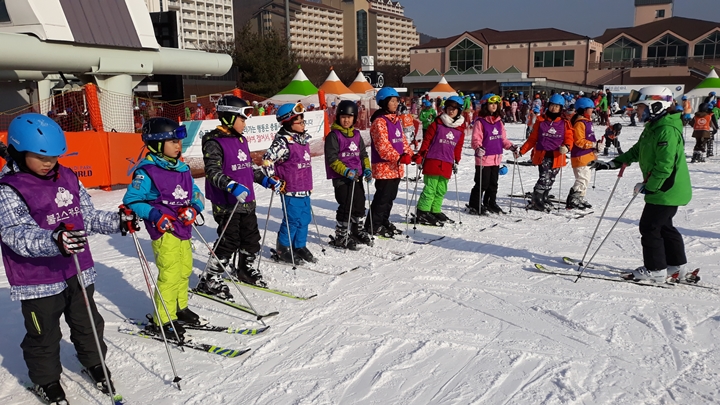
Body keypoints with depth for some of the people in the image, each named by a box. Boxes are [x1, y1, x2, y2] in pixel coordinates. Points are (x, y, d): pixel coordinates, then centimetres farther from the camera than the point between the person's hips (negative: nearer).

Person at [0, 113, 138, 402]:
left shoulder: (68, 178, 4)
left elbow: (88, 215, 12)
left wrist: (118, 222, -5)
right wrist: (55, 240, -46)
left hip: (78, 270, 5)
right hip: (39, 280, -5)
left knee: (88, 323, 20)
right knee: (44, 334, 12)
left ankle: (94, 362, 43)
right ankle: (46, 379, 35)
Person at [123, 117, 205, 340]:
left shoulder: (182, 168, 8)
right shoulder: (147, 172, -13)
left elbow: (196, 194, 13)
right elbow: (130, 200, -12)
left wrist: (194, 209, -8)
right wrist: (153, 215, -22)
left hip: (183, 229, 8)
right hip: (164, 230, -8)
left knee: (184, 270, 18)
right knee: (170, 275, -7)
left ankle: (179, 308, 37)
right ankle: (163, 321, 6)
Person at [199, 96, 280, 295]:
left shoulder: (241, 140, 15)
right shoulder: (214, 142, -13)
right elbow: (213, 172, -23)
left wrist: (264, 179, 15)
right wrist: (231, 185, -37)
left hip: (246, 202, 9)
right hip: (227, 204, -8)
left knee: (251, 237, 16)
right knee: (229, 241, -5)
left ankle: (246, 270, 38)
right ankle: (210, 280, 8)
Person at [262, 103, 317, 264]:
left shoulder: (304, 139, 11)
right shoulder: (283, 142, -15)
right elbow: (267, 160, -18)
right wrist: (274, 180, -16)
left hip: (304, 189, 8)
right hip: (290, 190, -8)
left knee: (305, 219, 13)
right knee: (292, 220, -2)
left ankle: (300, 247, 27)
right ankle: (282, 250, 15)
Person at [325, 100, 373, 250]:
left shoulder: (356, 135, 13)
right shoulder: (333, 135, -8)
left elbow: (363, 154, 19)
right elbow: (332, 159, -13)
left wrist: (367, 169, 4)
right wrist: (345, 171, -22)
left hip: (357, 176, 7)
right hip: (341, 177, -7)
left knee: (360, 204, 13)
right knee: (346, 206, -7)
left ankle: (358, 230, 32)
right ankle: (341, 237, 6)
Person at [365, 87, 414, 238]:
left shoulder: (396, 120, 15)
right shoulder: (379, 121, -14)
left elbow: (402, 140, 18)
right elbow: (383, 146, -22)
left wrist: (410, 154, 4)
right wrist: (399, 158, -29)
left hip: (396, 167, 9)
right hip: (384, 167, -9)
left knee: (390, 196, 15)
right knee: (382, 197, -4)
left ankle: (384, 222, 28)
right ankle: (373, 226, 7)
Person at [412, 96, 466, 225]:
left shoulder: (460, 128, 12)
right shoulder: (437, 124, -1)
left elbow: (458, 147, 18)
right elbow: (426, 141, -1)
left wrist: (456, 161, 18)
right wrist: (420, 156, -4)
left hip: (447, 164, 5)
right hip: (433, 161, -5)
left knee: (441, 190, 11)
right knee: (430, 189, -6)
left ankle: (435, 211, 22)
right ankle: (422, 213, 0)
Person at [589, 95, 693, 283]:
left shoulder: (668, 131, -22)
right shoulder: (652, 127, 11)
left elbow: (665, 165, -26)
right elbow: (637, 150, 19)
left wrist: (648, 186, -19)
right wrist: (611, 164, 11)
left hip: (667, 190, -10)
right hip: (662, 189, 10)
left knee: (649, 227, -3)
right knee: (664, 226, 17)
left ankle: (655, 270, 8)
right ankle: (677, 267, 27)